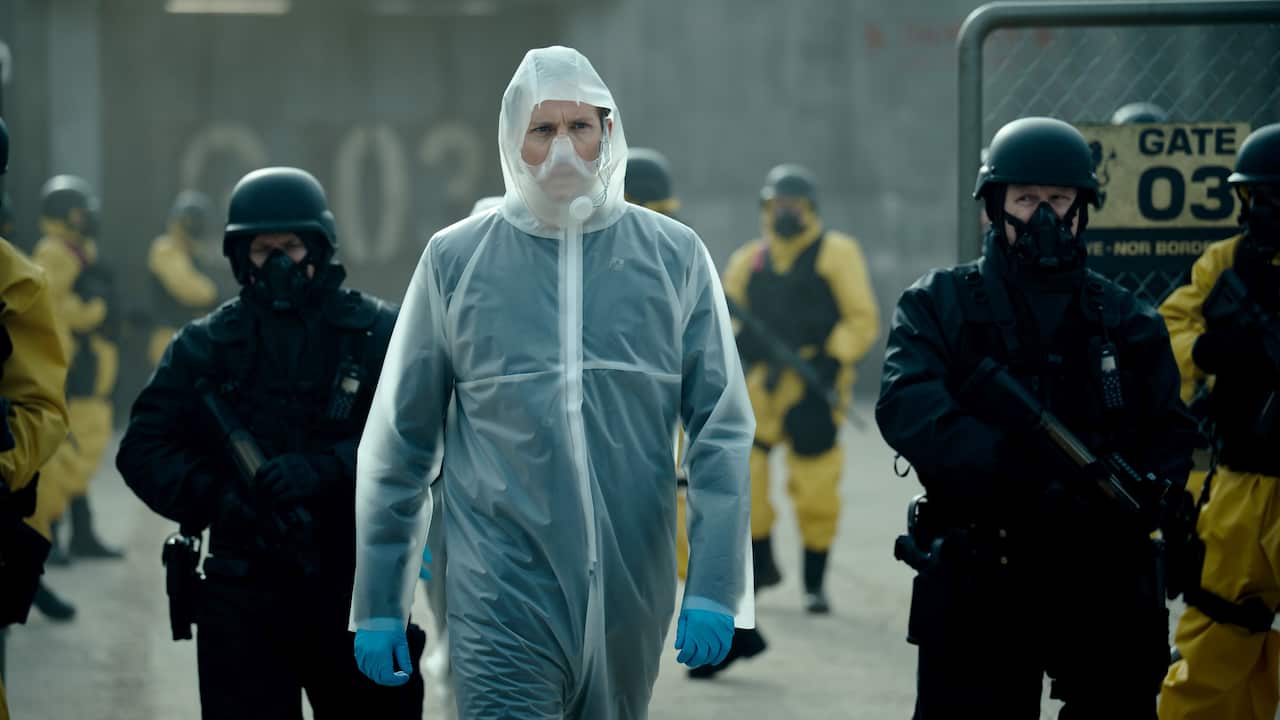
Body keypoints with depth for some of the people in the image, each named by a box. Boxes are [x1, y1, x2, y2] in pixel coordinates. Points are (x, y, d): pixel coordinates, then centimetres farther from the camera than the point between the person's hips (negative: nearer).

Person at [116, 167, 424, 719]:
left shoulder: (376, 333, 2)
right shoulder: (205, 346, 6)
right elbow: (144, 450, 1)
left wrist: (323, 471, -24)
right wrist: (216, 497, -17)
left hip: (356, 589, 0)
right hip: (244, 598, 1)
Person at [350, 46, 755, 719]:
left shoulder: (676, 256, 3)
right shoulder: (455, 258, 1)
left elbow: (721, 431, 1)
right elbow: (399, 441, 5)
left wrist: (714, 587, -9)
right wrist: (378, 605, 5)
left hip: (632, 599, 2)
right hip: (504, 599, -2)